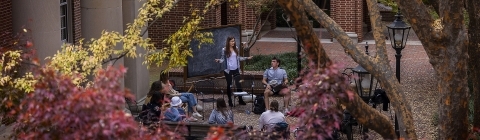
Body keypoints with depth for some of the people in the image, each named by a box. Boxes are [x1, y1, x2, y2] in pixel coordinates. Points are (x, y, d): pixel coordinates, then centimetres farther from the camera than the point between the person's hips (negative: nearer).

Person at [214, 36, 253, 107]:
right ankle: (230, 101, 14)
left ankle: (240, 100, 14)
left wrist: (247, 58, 11)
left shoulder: (236, 48, 5)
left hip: (236, 69, 4)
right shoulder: (224, 50, -8)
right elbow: (223, 59, -7)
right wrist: (218, 60, -27)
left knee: (239, 84, 3)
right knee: (229, 85, 5)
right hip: (228, 70, -4)